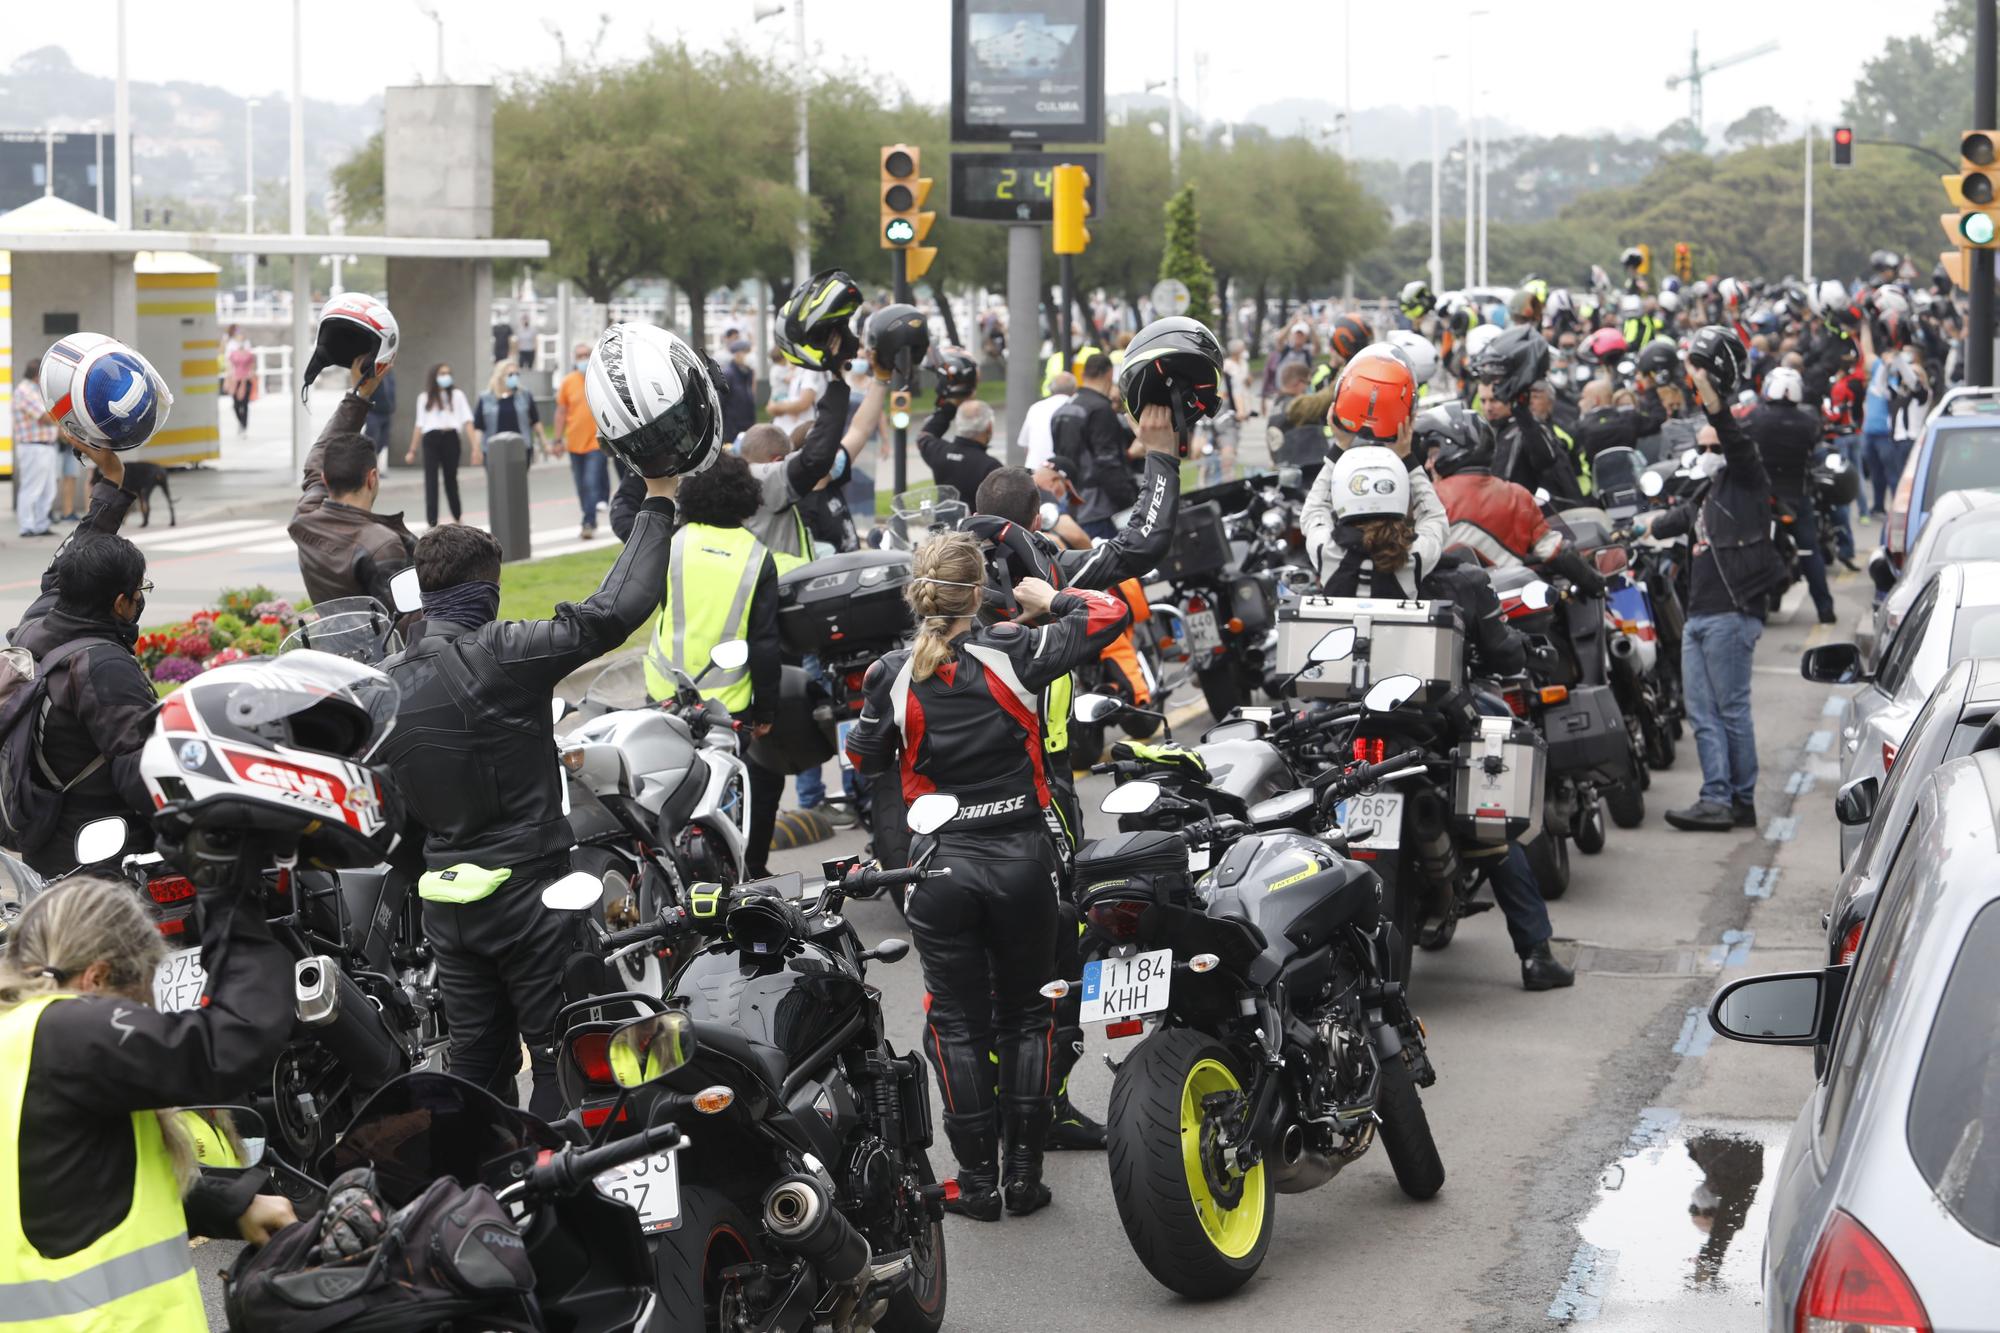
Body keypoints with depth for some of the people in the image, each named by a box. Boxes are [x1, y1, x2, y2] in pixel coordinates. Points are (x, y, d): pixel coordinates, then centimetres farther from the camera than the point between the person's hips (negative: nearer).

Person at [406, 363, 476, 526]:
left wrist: (475, 446, -7)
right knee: (431, 479, -8)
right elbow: (419, 425, 17)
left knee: (451, 478, 10)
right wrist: (412, 451, 16)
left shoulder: (457, 395, 10)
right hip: (431, 439, 0)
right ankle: (432, 522, -12)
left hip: (451, 438, 0)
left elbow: (467, 421, 3)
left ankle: (457, 516, 31)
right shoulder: (425, 398, 13)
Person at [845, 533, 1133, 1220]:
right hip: (1022, 855, 0)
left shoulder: (894, 675, -7)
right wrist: (1050, 599, 10)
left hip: (942, 867, 0)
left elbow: (865, 757, 7)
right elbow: (1112, 614, -7)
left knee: (957, 1022, 9)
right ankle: (1024, 1172, 12)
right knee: (1025, 1015, 12)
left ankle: (977, 1180, 10)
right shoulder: (1012, 653, -10)